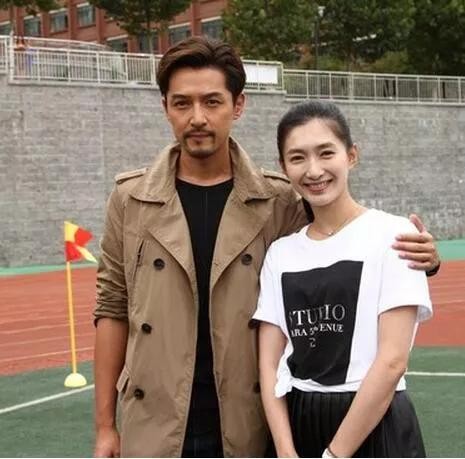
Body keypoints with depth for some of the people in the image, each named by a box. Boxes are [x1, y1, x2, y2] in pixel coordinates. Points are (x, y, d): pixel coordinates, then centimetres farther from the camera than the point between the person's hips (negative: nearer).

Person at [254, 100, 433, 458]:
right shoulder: (280, 253, 5)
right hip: (296, 427, 4)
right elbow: (269, 363, 3)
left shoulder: (391, 234, -8)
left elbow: (393, 360, -13)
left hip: (375, 429, -4)